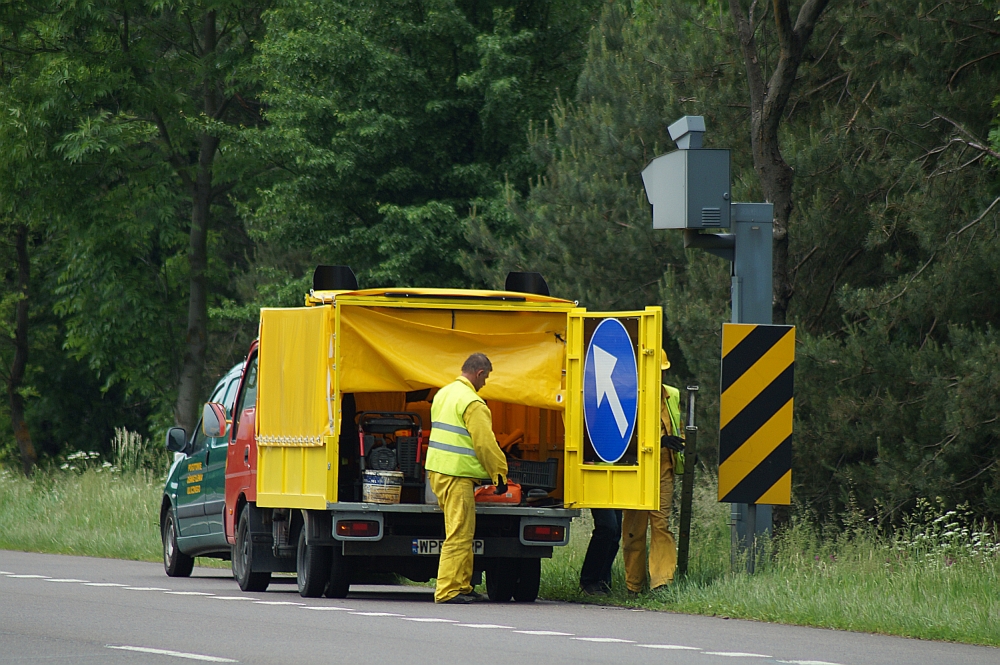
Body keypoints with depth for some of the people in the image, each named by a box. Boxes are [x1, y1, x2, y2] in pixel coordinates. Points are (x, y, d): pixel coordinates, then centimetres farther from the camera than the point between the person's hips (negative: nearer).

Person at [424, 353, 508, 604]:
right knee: (459, 534, -8)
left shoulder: (443, 394, 16)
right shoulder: (473, 403, -14)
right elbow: (485, 443, -14)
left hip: (436, 470, 10)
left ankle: (462, 586, 17)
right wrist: (500, 475, -4)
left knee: (462, 533, 15)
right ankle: (448, 590, -10)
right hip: (457, 476, -10)